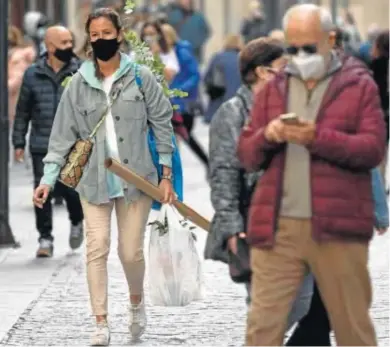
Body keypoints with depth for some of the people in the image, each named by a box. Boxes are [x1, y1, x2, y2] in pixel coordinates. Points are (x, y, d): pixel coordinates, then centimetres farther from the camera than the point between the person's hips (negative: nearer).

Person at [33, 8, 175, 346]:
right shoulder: (79, 83, 2)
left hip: (136, 177, -1)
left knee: (131, 251, 2)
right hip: (94, 179, 1)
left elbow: (162, 124, 2)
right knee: (97, 249, -6)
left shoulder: (141, 77, -1)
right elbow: (63, 134, 3)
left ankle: (136, 300, 33)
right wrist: (48, 178, -5)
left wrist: (166, 174, -2)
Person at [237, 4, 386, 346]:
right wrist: (266, 137, -10)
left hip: (337, 227, -2)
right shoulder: (272, 89, 16)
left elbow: (373, 149, -6)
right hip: (276, 227, 3)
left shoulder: (361, 87, 5)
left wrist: (317, 138, -19)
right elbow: (246, 155, 13)